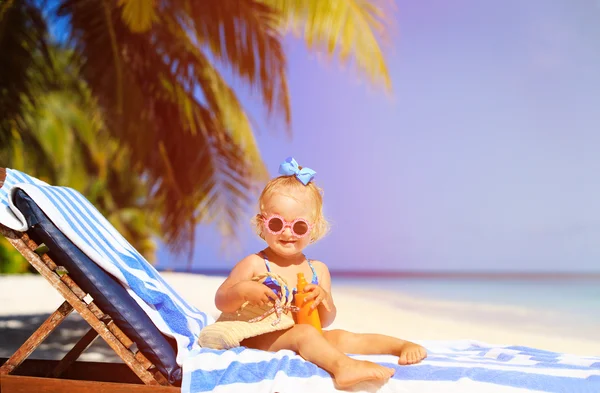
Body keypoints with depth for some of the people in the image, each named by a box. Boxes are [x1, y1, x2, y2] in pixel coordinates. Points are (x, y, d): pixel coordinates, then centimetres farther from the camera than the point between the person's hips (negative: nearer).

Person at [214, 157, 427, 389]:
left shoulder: (318, 270, 9)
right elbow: (221, 302, -5)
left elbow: (326, 321, 9)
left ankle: (403, 346, -13)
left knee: (342, 337, -15)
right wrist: (242, 291, -26)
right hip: (259, 339, -6)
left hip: (301, 339, 6)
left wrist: (322, 299, -14)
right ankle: (342, 366, -57)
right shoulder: (254, 264, -4)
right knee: (304, 333, -33)